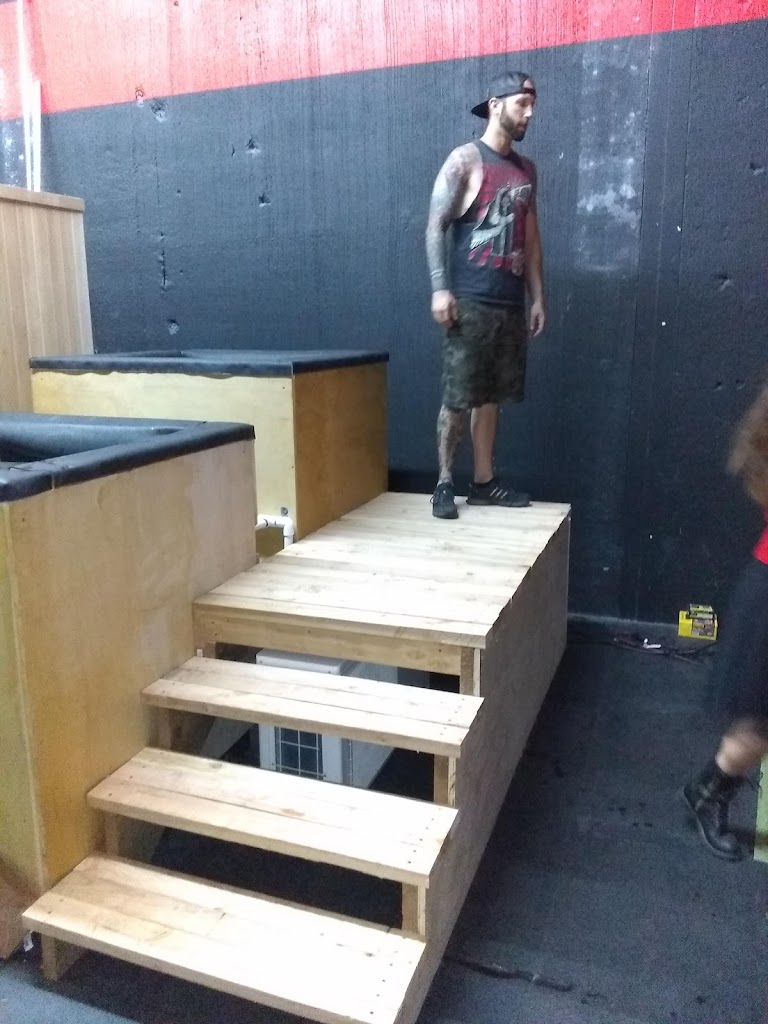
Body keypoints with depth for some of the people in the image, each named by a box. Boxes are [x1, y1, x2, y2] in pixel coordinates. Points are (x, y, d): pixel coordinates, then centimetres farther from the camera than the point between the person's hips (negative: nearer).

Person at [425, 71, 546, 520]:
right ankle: (444, 484, 4)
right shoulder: (465, 160, -1)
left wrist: (538, 296, 14)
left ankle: (484, 482, 16)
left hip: (510, 302, 6)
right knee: (459, 396, -6)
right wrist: (440, 288, -17)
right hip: (471, 301, -6)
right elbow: (436, 225, -8)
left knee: (491, 395, 9)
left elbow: (531, 237, 20)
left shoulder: (526, 170, 18)